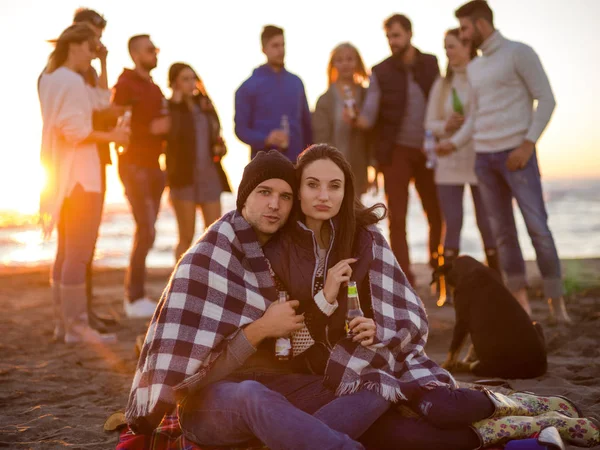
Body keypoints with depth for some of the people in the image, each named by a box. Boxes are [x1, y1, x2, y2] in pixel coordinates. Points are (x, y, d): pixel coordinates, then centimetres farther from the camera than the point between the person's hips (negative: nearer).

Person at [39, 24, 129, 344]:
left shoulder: (49, 78, 15)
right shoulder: (71, 81, -14)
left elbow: (101, 98, 21)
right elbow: (75, 131, -21)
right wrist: (112, 136, -12)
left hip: (62, 175, 10)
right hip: (79, 176, -10)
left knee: (66, 252, 13)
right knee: (78, 254, -8)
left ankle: (62, 323, 17)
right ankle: (76, 326, -6)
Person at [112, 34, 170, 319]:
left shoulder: (154, 89, 17)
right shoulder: (126, 85, -9)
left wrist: (165, 130, 6)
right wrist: (151, 129, -20)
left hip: (152, 165, 8)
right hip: (135, 165, -8)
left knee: (146, 231, 8)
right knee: (146, 231, -13)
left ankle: (136, 295, 14)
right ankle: (134, 299, -7)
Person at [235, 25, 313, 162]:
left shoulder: (296, 82, 11)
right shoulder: (249, 86, -1)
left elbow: (306, 124, 15)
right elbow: (241, 128, -4)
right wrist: (266, 139, -21)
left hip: (296, 162, 4)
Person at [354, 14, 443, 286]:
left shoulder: (431, 64, 5)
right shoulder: (380, 72, 0)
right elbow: (370, 110, -10)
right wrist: (361, 119, -31)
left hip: (428, 150, 2)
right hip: (396, 151, -2)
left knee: (437, 214, 7)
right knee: (397, 217, -1)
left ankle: (439, 269, 21)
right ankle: (404, 277, 5)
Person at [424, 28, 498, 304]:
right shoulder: (441, 85, 11)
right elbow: (430, 123, 10)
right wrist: (446, 126, -10)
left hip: (481, 161, -3)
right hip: (449, 163, 3)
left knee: (487, 224, -1)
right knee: (452, 224, 0)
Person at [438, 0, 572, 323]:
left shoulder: (519, 53, -2)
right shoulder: (474, 68, 17)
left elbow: (546, 99, -7)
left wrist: (528, 145, -14)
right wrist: (455, 143, 7)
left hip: (516, 153, -6)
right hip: (484, 157, 6)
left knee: (537, 226, -10)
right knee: (502, 231, 4)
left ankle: (556, 300, -3)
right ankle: (520, 299, 10)